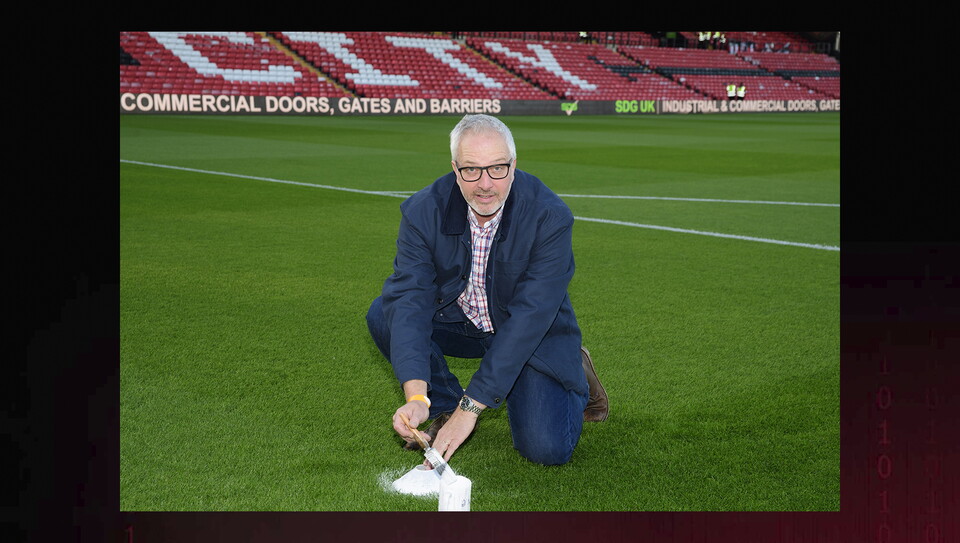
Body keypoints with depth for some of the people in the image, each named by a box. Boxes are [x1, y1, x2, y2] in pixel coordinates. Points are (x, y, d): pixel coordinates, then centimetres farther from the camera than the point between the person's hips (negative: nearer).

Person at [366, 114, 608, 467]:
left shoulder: (550, 217, -28)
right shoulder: (424, 211, -20)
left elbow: (528, 319, -31)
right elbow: (410, 298, -27)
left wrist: (471, 407, -35)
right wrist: (416, 397, -42)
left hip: (534, 337, -3)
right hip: (459, 321, 3)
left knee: (546, 450, -20)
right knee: (383, 315, -23)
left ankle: (576, 378, 14)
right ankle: (445, 406, -1)